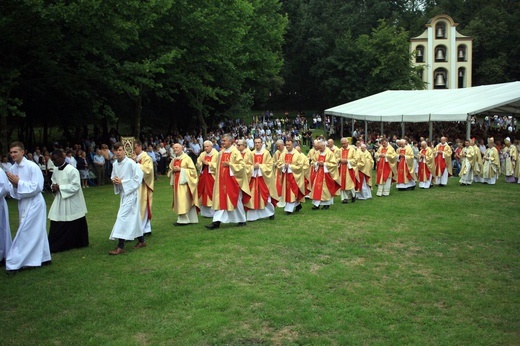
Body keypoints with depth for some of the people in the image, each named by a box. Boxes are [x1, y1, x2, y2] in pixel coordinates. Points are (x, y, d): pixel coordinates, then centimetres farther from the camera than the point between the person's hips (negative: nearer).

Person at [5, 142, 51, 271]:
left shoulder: (32, 166, -16)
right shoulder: (12, 169, 5)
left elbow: (38, 187, -21)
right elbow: (13, 191, 10)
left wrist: (19, 182, -21)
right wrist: (13, 185, -12)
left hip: (34, 203, -7)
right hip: (22, 203, 7)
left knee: (25, 232, -6)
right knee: (37, 232, 14)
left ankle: (15, 262, 0)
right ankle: (43, 258, 24)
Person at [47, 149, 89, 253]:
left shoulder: (72, 170, -17)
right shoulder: (56, 170, 8)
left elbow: (76, 186, -20)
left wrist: (60, 187, -20)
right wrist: (54, 187, -4)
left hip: (71, 202, -7)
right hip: (60, 201, 7)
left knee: (74, 225, 4)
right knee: (56, 225, 4)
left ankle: (74, 244, 18)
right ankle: (55, 246, 10)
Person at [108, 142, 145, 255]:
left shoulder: (131, 163, -17)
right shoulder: (115, 164, 5)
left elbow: (138, 177, -18)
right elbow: (113, 176, 19)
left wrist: (122, 182, -20)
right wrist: (114, 180, -5)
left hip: (131, 193, -8)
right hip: (123, 193, 8)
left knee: (122, 217, -12)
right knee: (133, 217, 15)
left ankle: (120, 246, -10)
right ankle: (141, 241, 27)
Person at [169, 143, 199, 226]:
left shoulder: (187, 158, -5)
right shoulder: (174, 160, 15)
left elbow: (192, 170, -9)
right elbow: (170, 171, 23)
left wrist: (181, 169, -14)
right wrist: (173, 170, -1)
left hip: (184, 182, -7)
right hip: (176, 182, 7)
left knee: (184, 200, -11)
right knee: (179, 201, 6)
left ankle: (183, 219, -9)